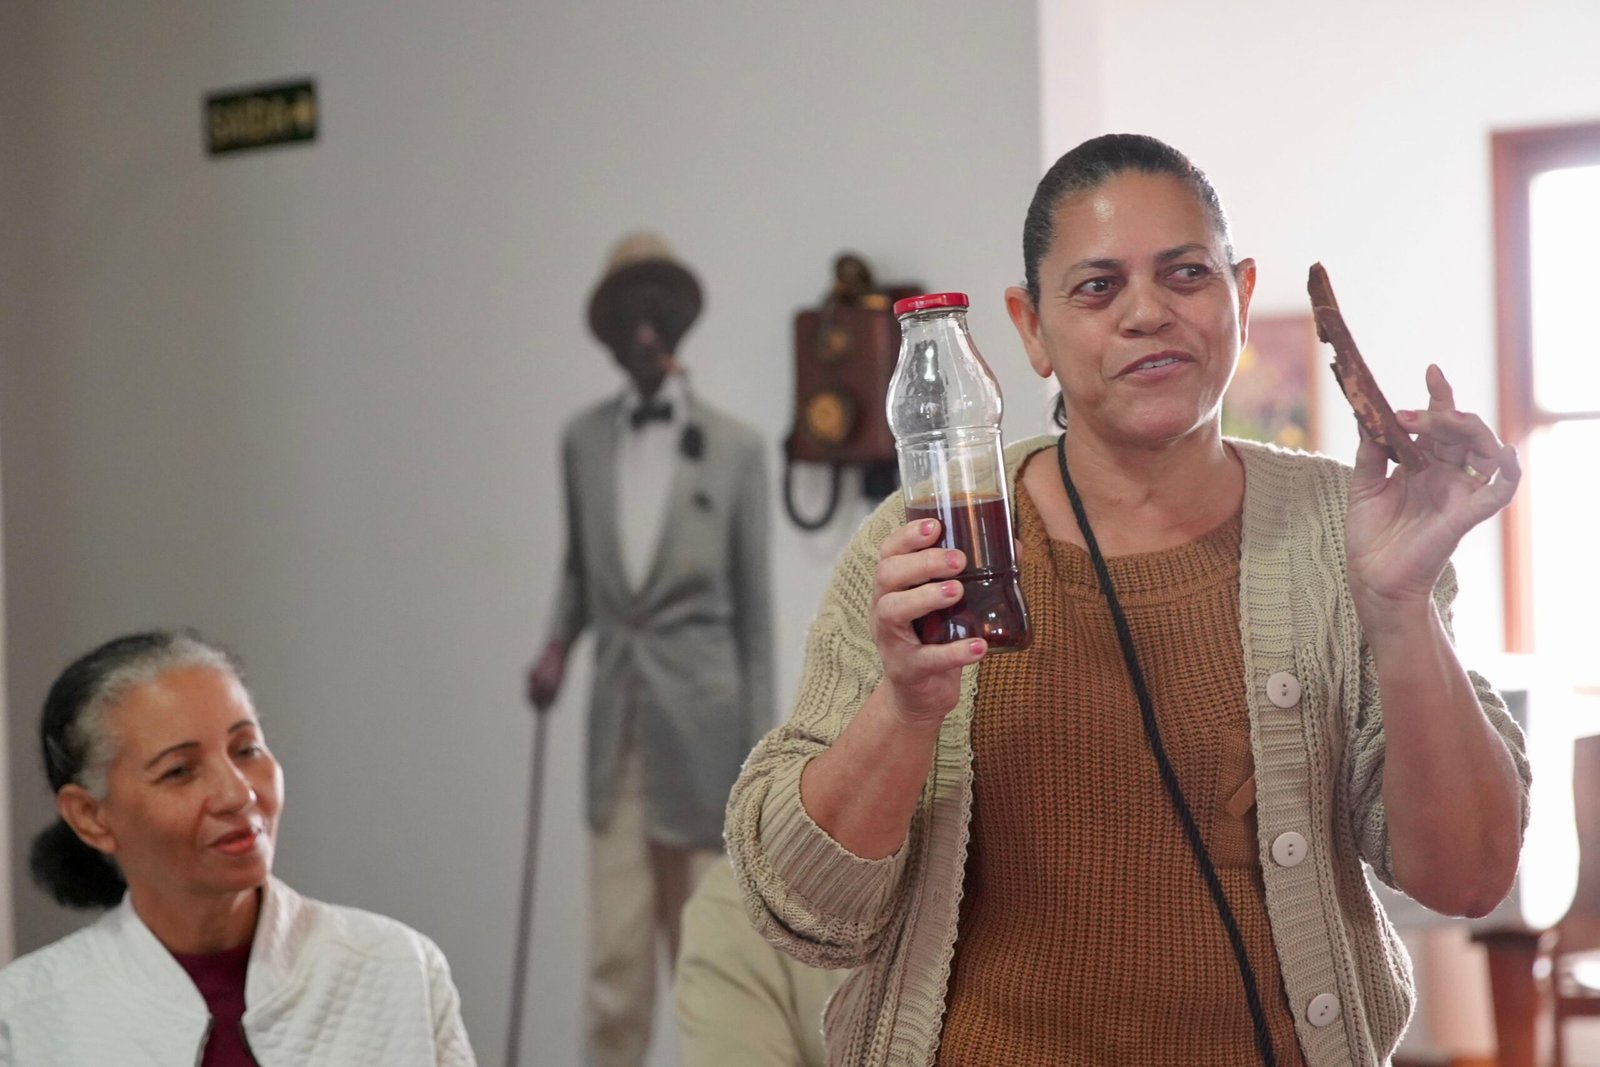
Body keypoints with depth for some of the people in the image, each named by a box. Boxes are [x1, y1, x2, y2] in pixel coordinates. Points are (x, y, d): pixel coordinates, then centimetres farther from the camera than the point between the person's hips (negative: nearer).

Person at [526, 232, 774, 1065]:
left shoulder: (734, 447, -2)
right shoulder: (582, 439, 7)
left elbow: (754, 605, 1)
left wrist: (758, 752, 0)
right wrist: (557, 643, 2)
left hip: (699, 723, -2)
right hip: (617, 720, 2)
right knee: (614, 952, -2)